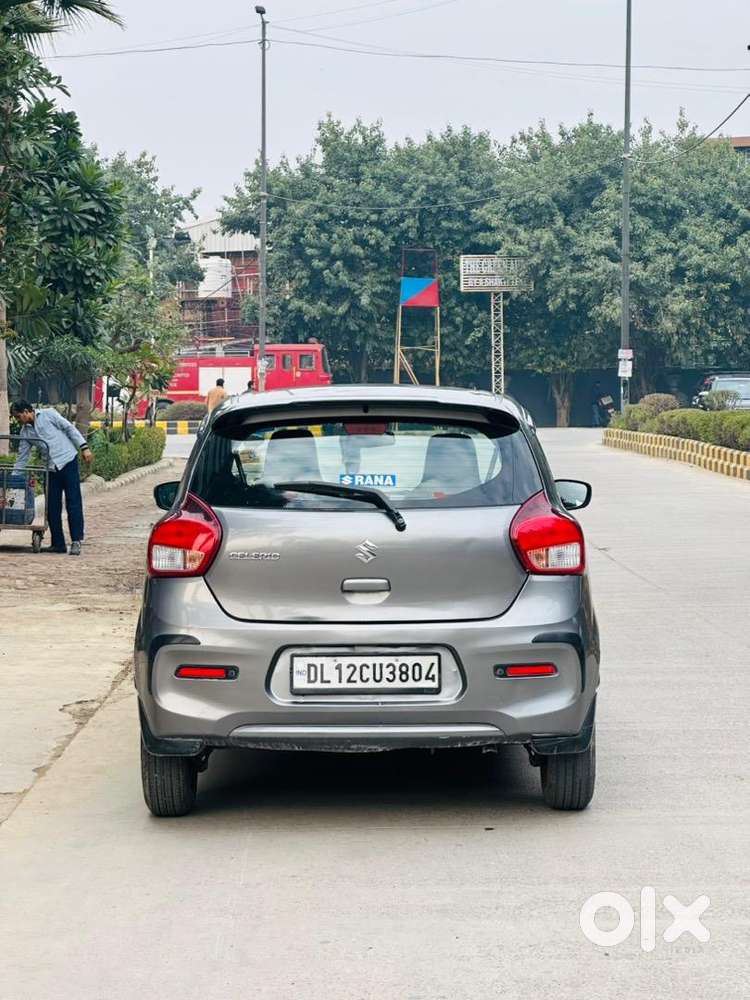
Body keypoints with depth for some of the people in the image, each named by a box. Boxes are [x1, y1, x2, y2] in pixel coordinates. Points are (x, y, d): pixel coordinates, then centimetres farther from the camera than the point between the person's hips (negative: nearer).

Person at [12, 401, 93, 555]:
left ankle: (76, 541, -9)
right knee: (52, 507, 3)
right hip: (51, 469, 6)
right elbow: (22, 458, 16)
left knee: (73, 503, -9)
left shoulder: (48, 415, -2)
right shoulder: (25, 432, 12)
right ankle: (58, 543, 10)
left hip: (68, 461, -6)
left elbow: (70, 428, -3)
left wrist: (84, 447, -10)